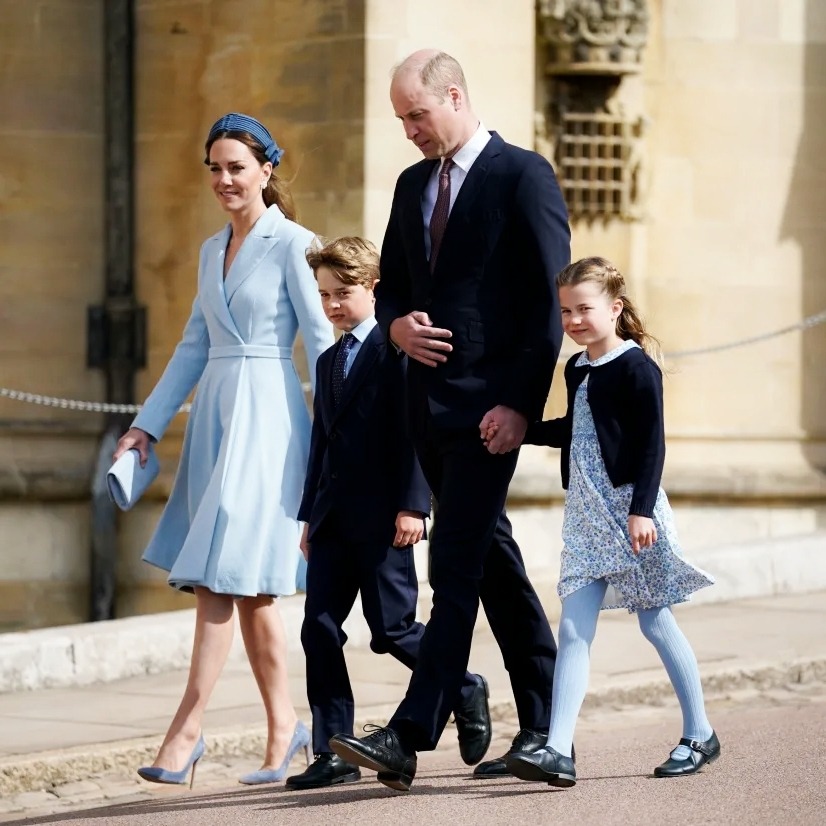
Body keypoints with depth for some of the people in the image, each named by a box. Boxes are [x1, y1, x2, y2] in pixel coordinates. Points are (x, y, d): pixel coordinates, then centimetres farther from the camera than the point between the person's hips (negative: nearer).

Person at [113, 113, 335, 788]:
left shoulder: (291, 243, -6)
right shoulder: (213, 251, 16)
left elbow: (322, 340, -8)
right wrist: (148, 425, 15)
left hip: (267, 417, -8)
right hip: (214, 416, 8)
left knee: (225, 574, -11)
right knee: (248, 587, 8)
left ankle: (187, 728, -12)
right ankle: (284, 725, 16)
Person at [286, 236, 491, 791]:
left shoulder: (396, 347, -5)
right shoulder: (330, 361, 20)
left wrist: (412, 504, -19)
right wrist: (310, 515, 17)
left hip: (382, 517, -7)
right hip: (334, 517, 7)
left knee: (392, 629, -4)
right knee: (319, 630, -1)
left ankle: (465, 691, 22)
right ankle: (333, 753, 1)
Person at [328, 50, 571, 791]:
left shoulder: (523, 176, -6)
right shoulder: (413, 186, 15)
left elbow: (549, 300, -10)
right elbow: (391, 282, 23)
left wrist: (521, 402, -16)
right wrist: (396, 323, -1)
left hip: (489, 403, -8)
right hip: (430, 402, 8)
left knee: (455, 568, -11)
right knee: (493, 563, 12)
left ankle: (409, 737, -16)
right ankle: (545, 726, 19)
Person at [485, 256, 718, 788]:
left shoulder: (637, 367, -10)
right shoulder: (577, 370, 12)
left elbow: (652, 444, -14)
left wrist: (642, 509, -21)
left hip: (630, 510, -7)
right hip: (587, 515, 7)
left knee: (655, 621, 4)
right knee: (574, 630, -3)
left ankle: (700, 735, 19)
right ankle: (559, 751, -10)